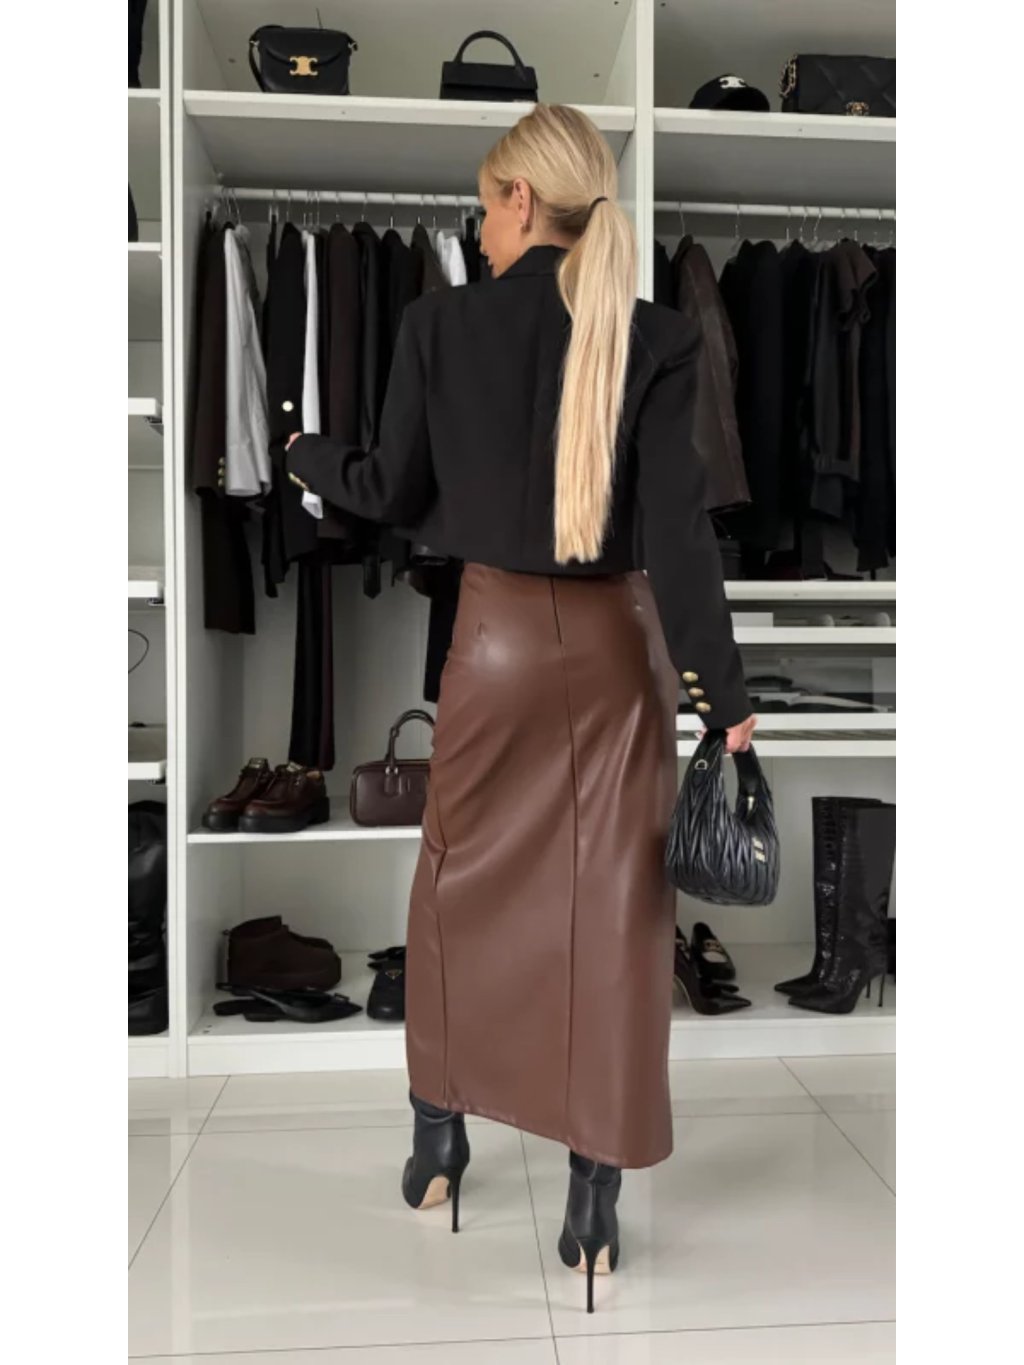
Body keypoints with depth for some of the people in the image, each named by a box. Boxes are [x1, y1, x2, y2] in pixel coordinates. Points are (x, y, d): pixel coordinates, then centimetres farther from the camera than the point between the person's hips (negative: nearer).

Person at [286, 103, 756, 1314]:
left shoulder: (441, 323, -5)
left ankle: (438, 1150, 33)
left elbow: (398, 498, 1)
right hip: (620, 646, 0)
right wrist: (726, 694, -6)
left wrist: (308, 456, 22)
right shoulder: (656, 337, -4)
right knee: (614, 917, 7)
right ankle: (593, 1206, 18)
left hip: (499, 637, 0)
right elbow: (678, 526, -10)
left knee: (460, 893, 18)